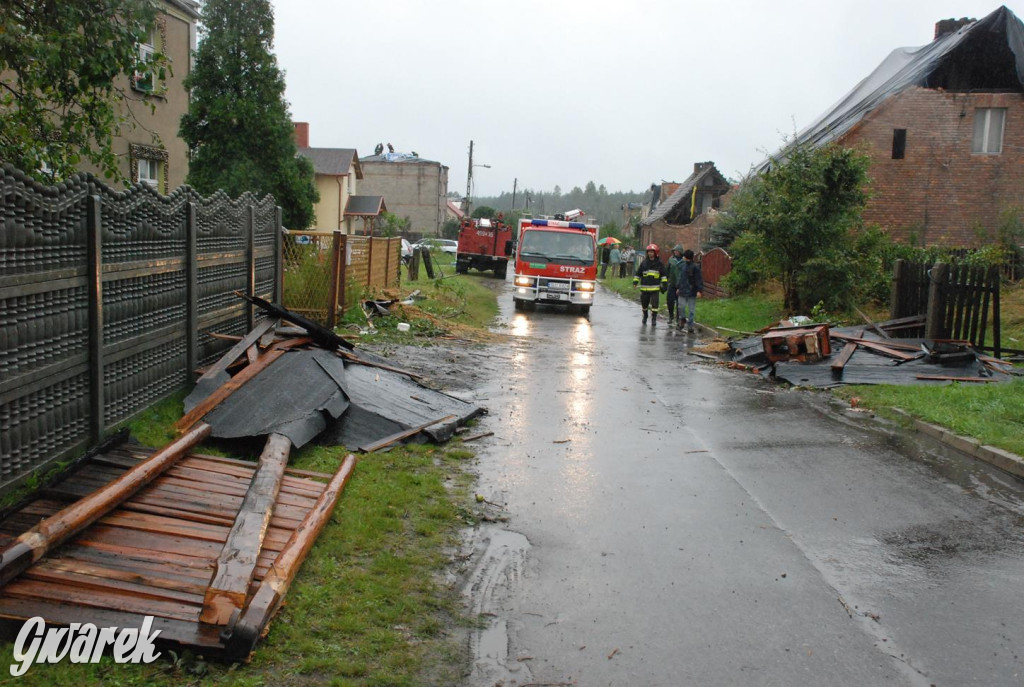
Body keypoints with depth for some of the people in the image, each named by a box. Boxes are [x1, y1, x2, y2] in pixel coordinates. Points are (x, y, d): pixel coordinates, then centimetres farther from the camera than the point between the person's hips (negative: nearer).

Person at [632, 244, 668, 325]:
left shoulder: (659, 263, 1)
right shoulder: (644, 262, 7)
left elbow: (664, 275, 6)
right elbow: (638, 273, 12)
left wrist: (664, 284, -1)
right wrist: (635, 282, 3)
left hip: (655, 288, -3)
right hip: (644, 288, 3)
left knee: (654, 304, -9)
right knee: (644, 303, 13)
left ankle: (654, 319, -1)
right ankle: (645, 316, 36)